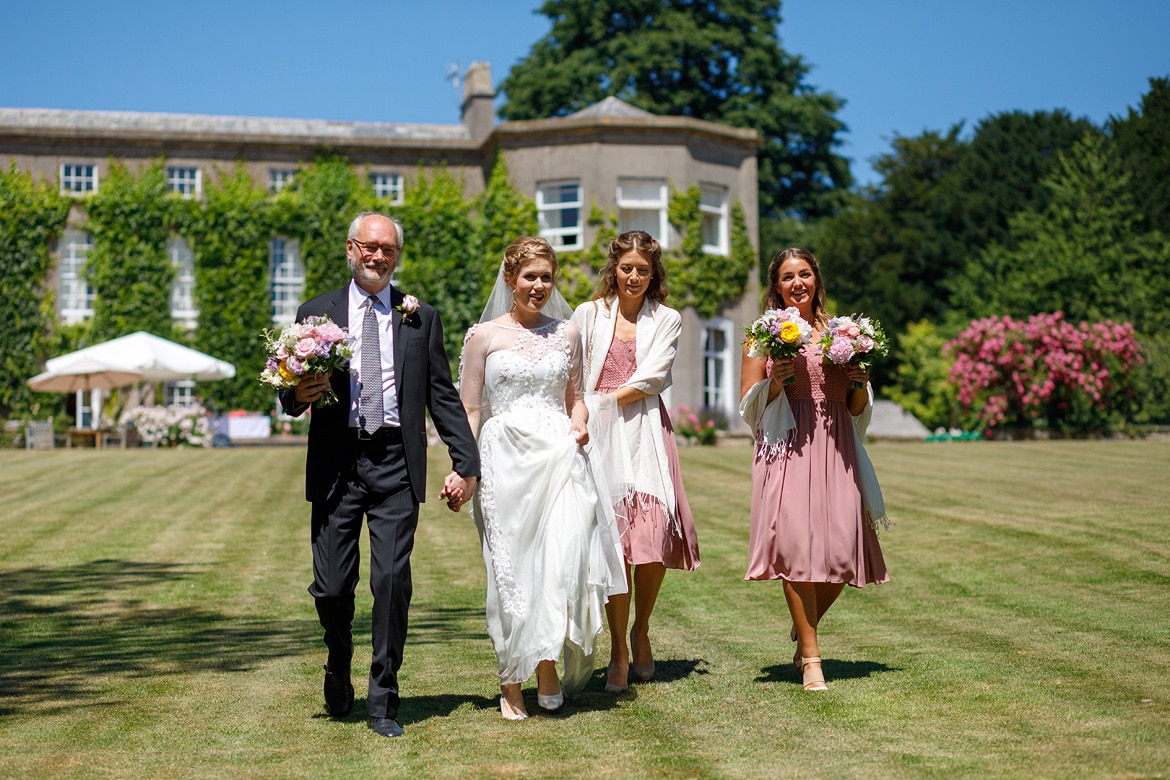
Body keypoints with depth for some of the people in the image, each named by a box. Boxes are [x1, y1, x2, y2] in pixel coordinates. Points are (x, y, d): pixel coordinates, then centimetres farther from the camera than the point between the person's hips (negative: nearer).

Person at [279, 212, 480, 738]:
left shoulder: (420, 318, 12)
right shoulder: (316, 313, 11)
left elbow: (443, 396, 9)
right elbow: (288, 397, 10)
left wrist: (466, 464, 1)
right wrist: (299, 394, -14)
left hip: (396, 464, 0)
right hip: (336, 464, 1)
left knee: (392, 583, -6)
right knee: (331, 587, 2)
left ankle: (383, 703, 6)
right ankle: (339, 671, 32)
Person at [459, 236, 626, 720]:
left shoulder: (567, 334, 14)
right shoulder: (484, 335, 5)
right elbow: (470, 410, 4)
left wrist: (579, 425, 1)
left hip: (559, 457, 2)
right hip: (504, 459, -2)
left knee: (562, 561, -13)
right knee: (510, 568, -1)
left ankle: (548, 667, 0)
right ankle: (511, 685, 7)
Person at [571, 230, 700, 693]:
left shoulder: (667, 320, 12)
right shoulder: (589, 315, 13)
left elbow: (649, 379, 0)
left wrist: (601, 403, -8)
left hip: (645, 432, 1)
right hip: (598, 434, 0)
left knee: (656, 530, -10)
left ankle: (641, 632, 14)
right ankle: (619, 650, -3)